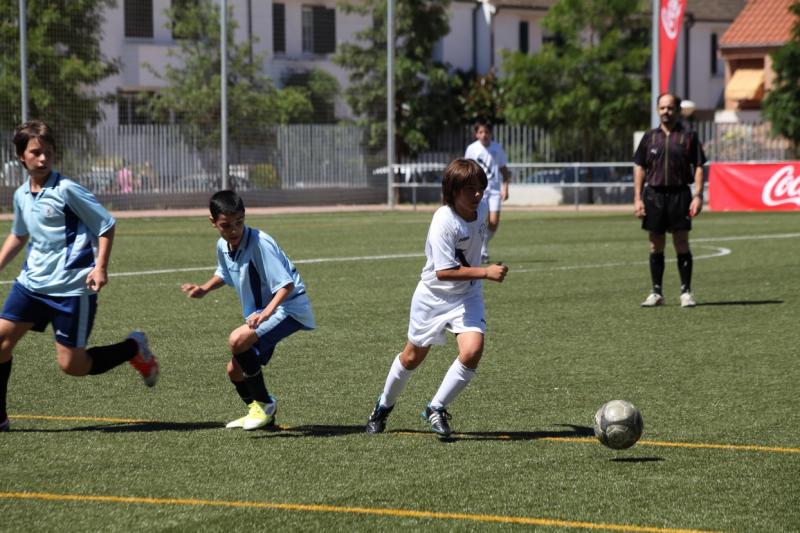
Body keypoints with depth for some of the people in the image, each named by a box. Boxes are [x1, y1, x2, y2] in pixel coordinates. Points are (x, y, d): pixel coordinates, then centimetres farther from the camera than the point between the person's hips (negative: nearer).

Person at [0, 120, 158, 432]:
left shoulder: (66, 190, -13)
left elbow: (106, 225, -9)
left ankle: (134, 349, 19)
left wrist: (100, 267, -18)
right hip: (32, 282, 6)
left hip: (72, 288, -6)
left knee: (72, 365, -5)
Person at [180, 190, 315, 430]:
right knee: (235, 370, 11)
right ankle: (257, 411, 39)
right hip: (259, 313, 9)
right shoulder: (223, 246, 0)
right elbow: (224, 273, 24)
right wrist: (204, 289, 8)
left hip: (289, 306, -9)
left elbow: (286, 284, -26)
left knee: (238, 340, -29)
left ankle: (265, 404, -11)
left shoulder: (259, 243, -25)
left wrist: (267, 312, -39)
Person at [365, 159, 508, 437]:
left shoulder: (481, 208, -10)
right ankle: (384, 405, 42)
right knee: (413, 357, 15)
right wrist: (486, 272, -38)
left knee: (472, 352, -20)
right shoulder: (444, 222, -30)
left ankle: (436, 408, 0)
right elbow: (444, 271, -34)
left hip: (467, 296, 4)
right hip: (434, 296, -4)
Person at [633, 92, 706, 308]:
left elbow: (698, 167, 1)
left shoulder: (689, 136, 3)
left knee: (682, 244, -2)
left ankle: (686, 292, 4)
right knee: (655, 246, 5)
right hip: (654, 195, 2)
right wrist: (637, 198, 3)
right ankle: (656, 292, 12)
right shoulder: (650, 137, 10)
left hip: (679, 194, -2)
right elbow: (639, 168, 10)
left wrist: (698, 196, -9)